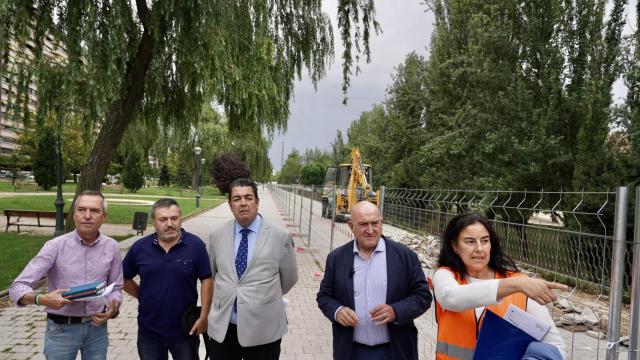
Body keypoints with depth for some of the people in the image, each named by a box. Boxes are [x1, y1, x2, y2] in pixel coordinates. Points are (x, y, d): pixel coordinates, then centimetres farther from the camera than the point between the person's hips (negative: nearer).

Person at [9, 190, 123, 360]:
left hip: (97, 327, 2)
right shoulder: (55, 246, -12)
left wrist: (113, 310, -13)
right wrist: (42, 299, -32)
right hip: (61, 329, -2)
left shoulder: (112, 247, -3)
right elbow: (17, 287, -14)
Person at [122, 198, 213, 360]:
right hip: (149, 331, 3)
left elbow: (206, 280, -8)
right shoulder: (140, 247, -3)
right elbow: (124, 278, 10)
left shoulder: (196, 245, -11)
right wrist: (143, 296, 3)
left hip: (185, 330, -2)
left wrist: (203, 317, -10)